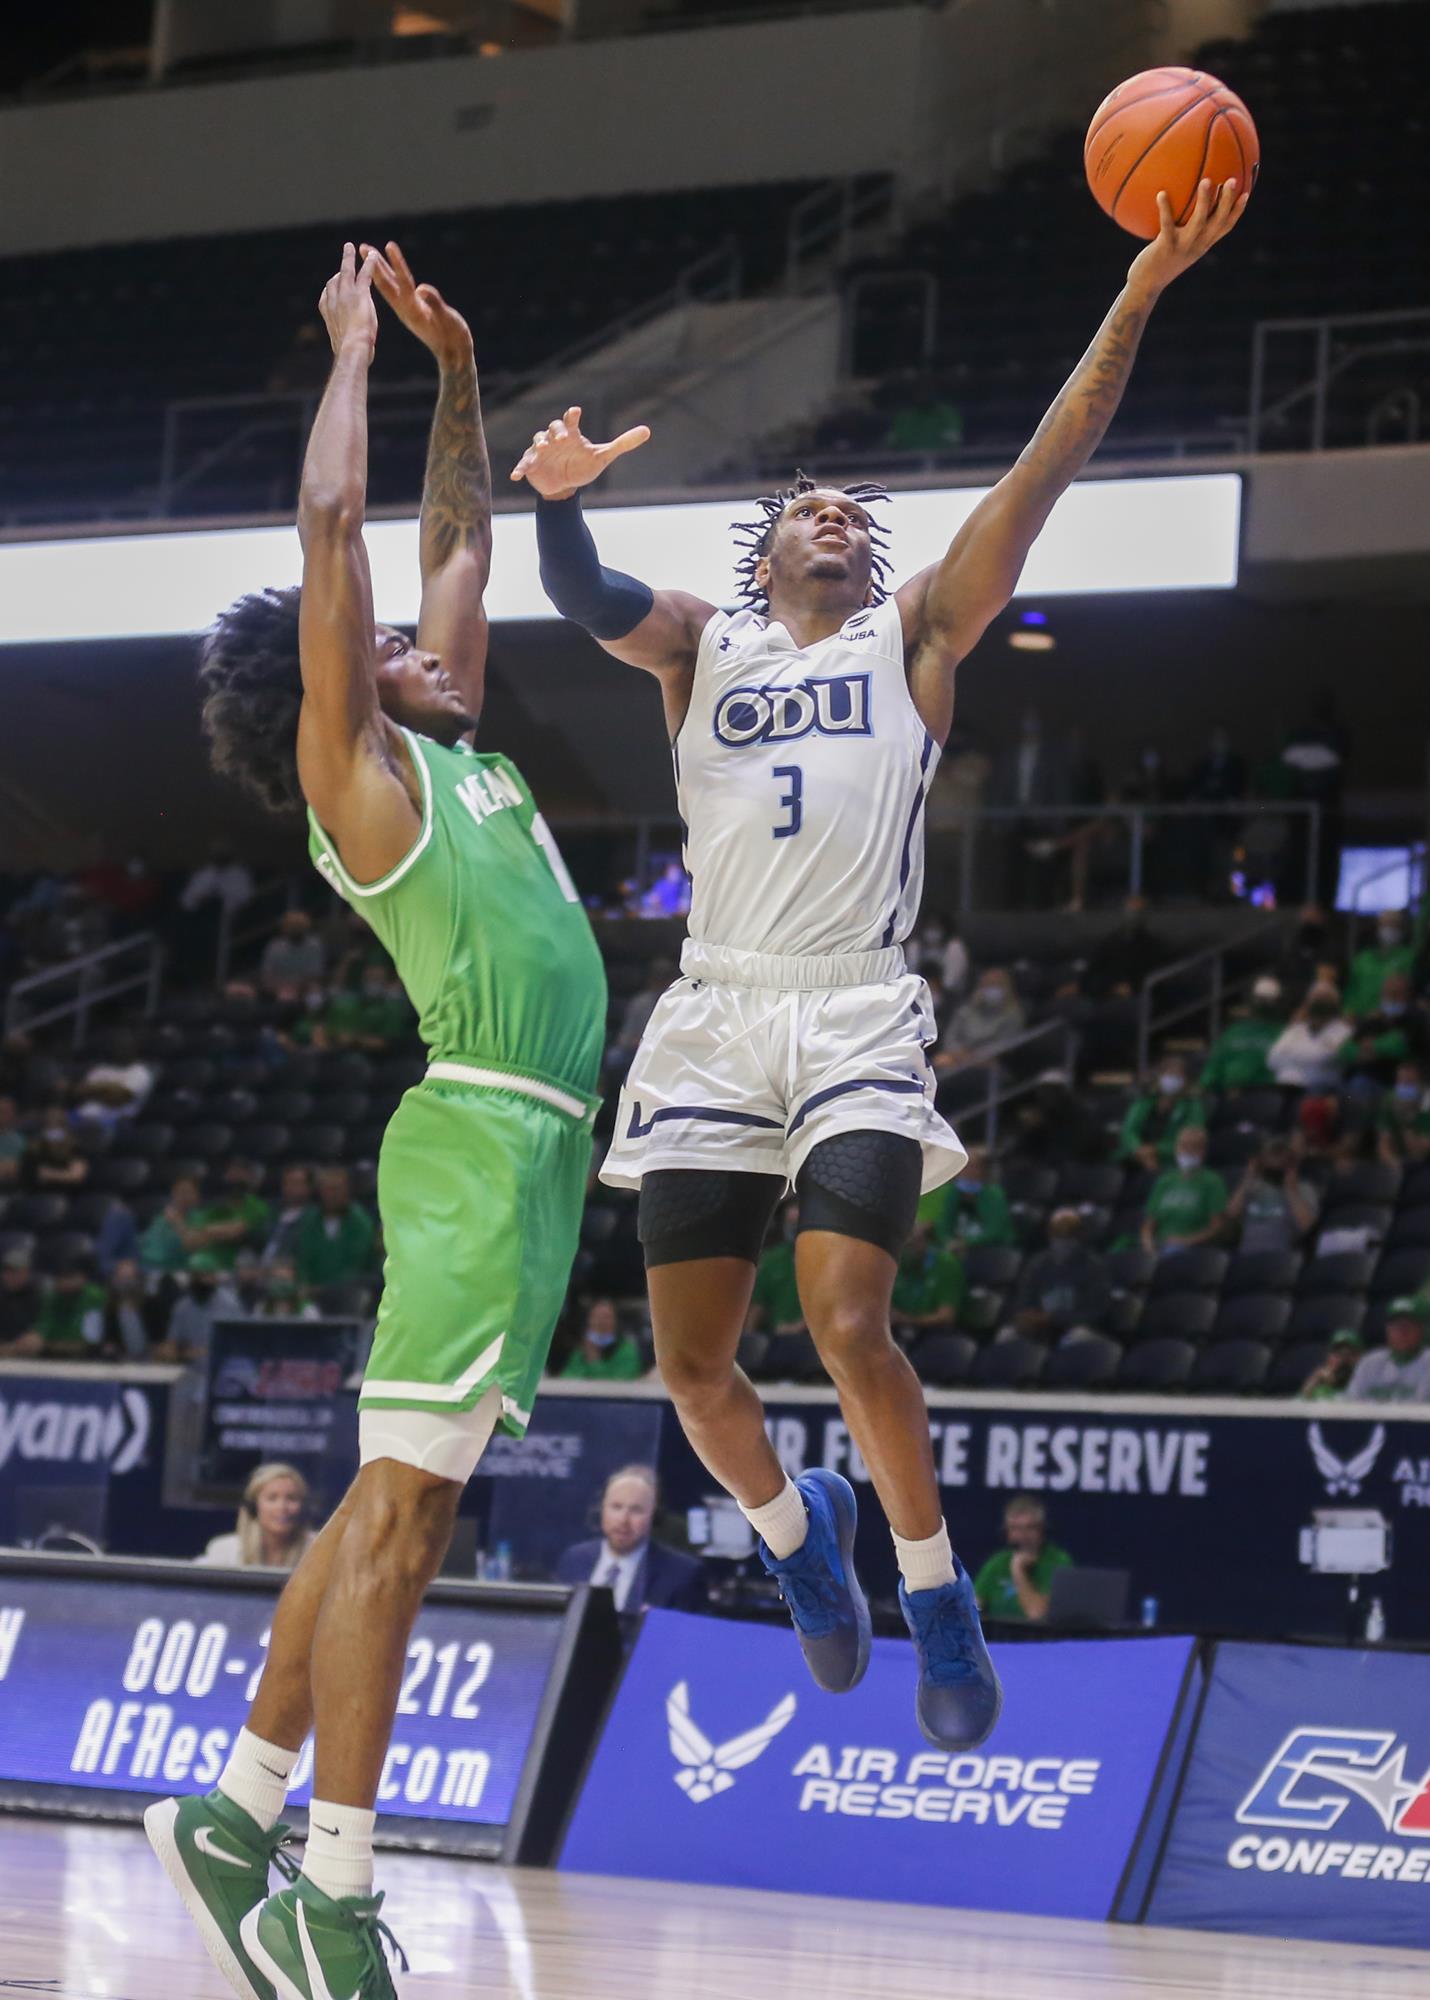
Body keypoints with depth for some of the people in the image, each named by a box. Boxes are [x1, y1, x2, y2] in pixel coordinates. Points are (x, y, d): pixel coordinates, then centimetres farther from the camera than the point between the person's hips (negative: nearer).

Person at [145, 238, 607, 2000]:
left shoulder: (450, 752, 22)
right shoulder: (352, 765, 0)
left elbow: (459, 542, 33)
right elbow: (331, 526, -5)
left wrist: (457, 369, 27)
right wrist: (356, 346, 5)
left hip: (534, 1144, 9)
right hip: (482, 1136, -9)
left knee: (398, 1510, 9)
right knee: (398, 1512, -10)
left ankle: (237, 1820, 14)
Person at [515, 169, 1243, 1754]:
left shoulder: (916, 634, 13)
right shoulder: (698, 644, 16)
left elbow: (1043, 474, 2)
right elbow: (584, 600, -5)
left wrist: (1137, 302, -9)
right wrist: (556, 499, -28)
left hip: (858, 1017, -2)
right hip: (716, 1017, 2)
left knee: (849, 1327, -19)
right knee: (693, 1366, 0)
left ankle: (936, 1594, 0)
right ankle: (796, 1531, 29)